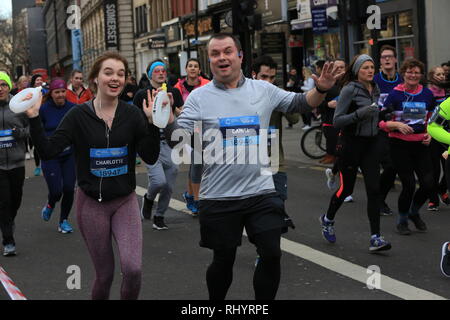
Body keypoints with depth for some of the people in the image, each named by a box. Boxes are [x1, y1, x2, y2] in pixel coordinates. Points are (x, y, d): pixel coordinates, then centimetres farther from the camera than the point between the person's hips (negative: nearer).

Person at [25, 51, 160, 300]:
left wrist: (152, 121, -20)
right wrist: (34, 118, -22)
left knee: (132, 268, -17)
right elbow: (48, 151, -11)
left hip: (125, 202, 1)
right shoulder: (78, 116, -6)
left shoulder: (132, 114, -3)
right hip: (91, 203, 0)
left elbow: (150, 157, -9)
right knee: (104, 274, 8)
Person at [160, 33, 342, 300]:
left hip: (261, 192, 2)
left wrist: (321, 90, -6)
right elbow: (180, 139, -10)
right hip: (219, 197, -2)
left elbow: (299, 103, 13)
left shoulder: (263, 90, 3)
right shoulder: (199, 97, -4)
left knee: (271, 255, 4)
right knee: (223, 260, 11)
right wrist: (169, 119, -30)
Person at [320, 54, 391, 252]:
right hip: (351, 144, -5)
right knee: (347, 188, 7)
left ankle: (375, 238, -5)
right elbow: (337, 120, -16)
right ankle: (327, 219, 36)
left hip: (371, 144, 5)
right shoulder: (349, 89, -12)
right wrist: (359, 113, -26)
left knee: (374, 190, -5)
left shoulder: (375, 89, 9)